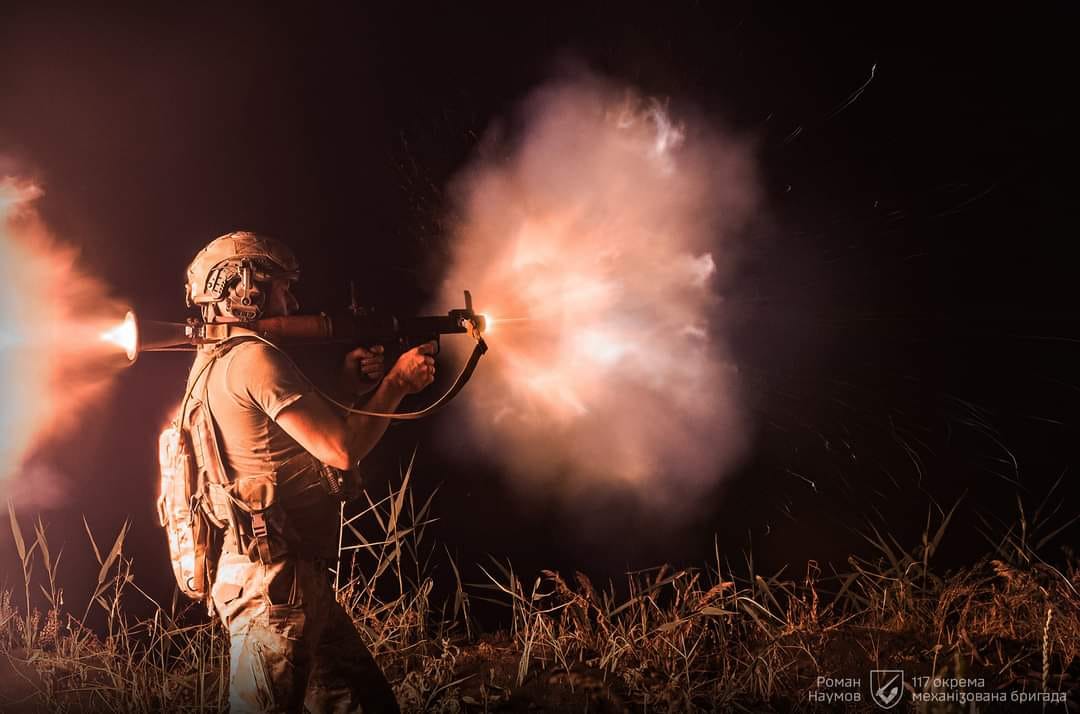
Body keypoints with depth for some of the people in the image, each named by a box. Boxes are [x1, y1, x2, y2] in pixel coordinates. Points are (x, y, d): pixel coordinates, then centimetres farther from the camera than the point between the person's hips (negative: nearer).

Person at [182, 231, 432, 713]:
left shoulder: (219, 361, 17)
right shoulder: (253, 358, -15)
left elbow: (304, 441, 20)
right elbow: (341, 450, -19)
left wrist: (349, 385, 9)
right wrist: (397, 383, -6)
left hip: (300, 580, 10)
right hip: (275, 582, -10)